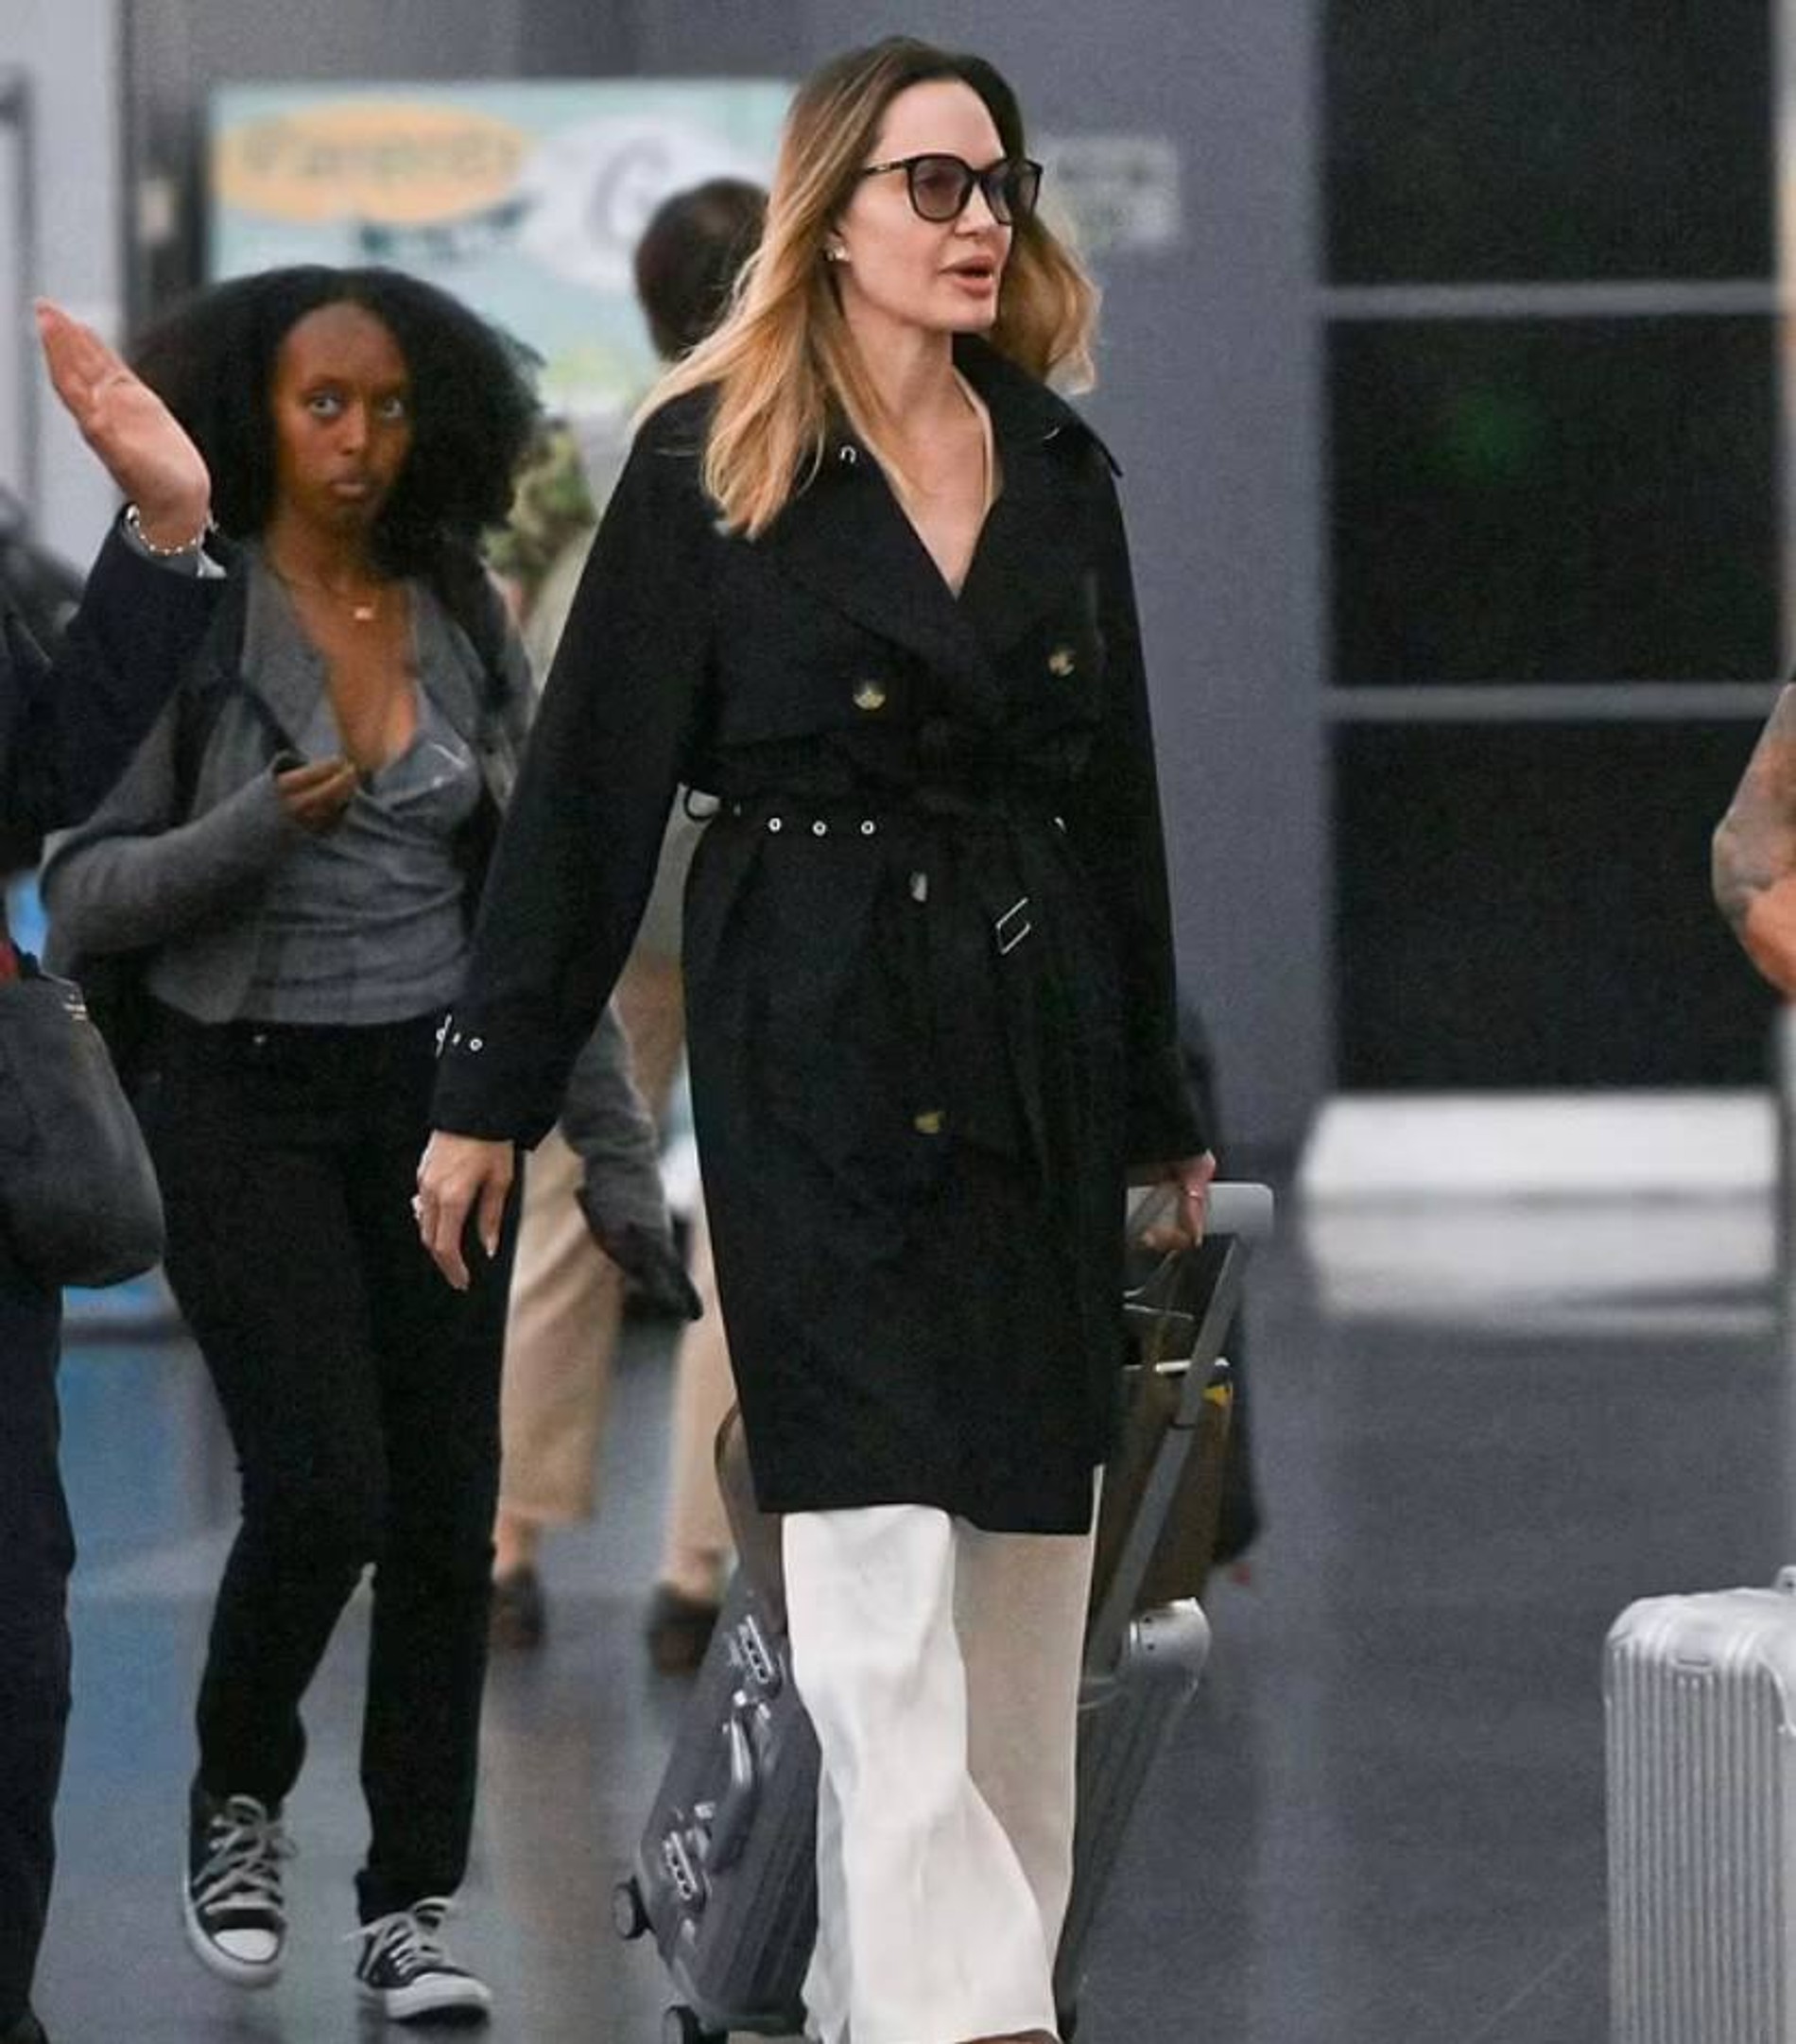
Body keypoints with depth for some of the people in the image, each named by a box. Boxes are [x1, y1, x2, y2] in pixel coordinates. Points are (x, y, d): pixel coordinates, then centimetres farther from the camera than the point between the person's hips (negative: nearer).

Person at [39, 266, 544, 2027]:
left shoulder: (461, 615, 4)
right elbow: (84, 902, -11)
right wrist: (268, 823, -24)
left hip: (432, 1096, 4)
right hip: (246, 1100, -4)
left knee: (445, 1512, -1)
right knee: (321, 1495, -15)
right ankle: (237, 1798, 13)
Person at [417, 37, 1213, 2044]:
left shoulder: (1058, 471, 10)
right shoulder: (711, 467, -4)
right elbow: (589, 784, -4)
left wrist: (1160, 1107, 19)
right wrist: (488, 1090, -4)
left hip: (1032, 1055, 5)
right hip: (816, 1063, -5)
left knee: (1024, 1556, 5)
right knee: (881, 1570, -12)